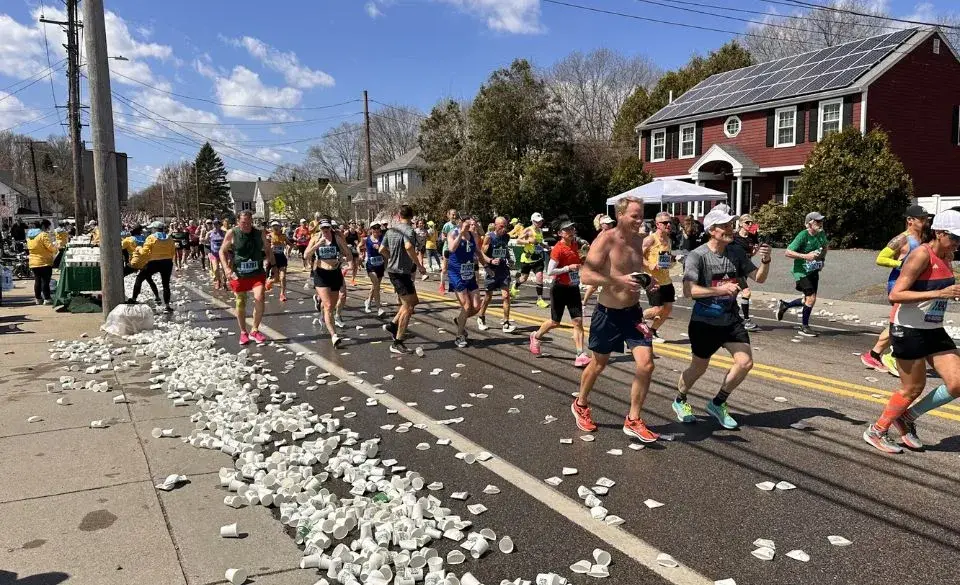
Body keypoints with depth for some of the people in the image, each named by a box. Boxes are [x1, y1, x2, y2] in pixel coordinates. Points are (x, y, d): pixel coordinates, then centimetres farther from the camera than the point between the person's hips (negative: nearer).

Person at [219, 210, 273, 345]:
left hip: (257, 273, 1)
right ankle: (243, 332, 27)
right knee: (241, 304, 8)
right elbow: (222, 251, 1)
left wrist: (268, 263, -5)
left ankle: (255, 330, 3)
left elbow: (268, 250, 12)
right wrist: (226, 269, -11)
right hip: (239, 274, 0)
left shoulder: (259, 234, -1)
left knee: (259, 299, -16)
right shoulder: (232, 234, -7)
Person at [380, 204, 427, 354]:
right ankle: (397, 343, -2)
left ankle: (393, 325, 18)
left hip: (393, 270, 9)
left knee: (413, 301, 20)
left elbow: (382, 249, 13)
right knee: (408, 307, -3)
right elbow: (408, 247, -34)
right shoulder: (408, 230, -15)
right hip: (401, 272, -9)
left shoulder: (391, 229, 10)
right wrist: (419, 265, -24)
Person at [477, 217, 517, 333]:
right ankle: (481, 318, 33)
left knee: (506, 296, -8)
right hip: (492, 271, -3)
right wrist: (491, 261, -25)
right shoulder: (489, 237, -9)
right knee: (488, 296, 11)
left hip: (504, 271, 3)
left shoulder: (507, 237, 5)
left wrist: (508, 261, 9)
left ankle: (506, 323, -5)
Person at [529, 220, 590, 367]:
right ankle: (536, 336, 35)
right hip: (560, 289, -6)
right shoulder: (558, 249, -16)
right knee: (555, 322, 7)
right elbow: (550, 271, -19)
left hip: (573, 288, 6)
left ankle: (580, 355, -5)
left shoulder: (575, 245, 6)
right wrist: (568, 268, -23)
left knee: (578, 321, -4)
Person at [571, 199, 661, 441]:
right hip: (608, 313, -5)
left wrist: (648, 280, 0)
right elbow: (586, 274, -24)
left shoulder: (639, 240, 4)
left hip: (633, 312, 5)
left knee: (646, 365, -8)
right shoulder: (606, 239, -16)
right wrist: (620, 280, -33)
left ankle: (633, 421, 8)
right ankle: (581, 405, 40)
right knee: (598, 364, 13)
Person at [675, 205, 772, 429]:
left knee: (745, 362, -6)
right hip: (704, 322, -5)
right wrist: (721, 289, -35)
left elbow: (758, 278, 6)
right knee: (699, 368, 8)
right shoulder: (697, 256, -16)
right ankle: (680, 401, 37)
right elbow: (688, 290, -27)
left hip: (731, 320, 5)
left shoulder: (736, 252, 2)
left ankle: (717, 404, 15)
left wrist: (765, 262, -14)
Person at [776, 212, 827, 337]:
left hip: (814, 271, 8)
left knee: (809, 300, 11)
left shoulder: (821, 234, 2)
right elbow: (787, 252, -21)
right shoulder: (803, 236, -18)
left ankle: (783, 305, 34)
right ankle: (804, 327, 4)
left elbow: (824, 248, 24)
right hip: (802, 271, -8)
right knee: (811, 298, -11)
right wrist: (806, 256, -27)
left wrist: (822, 260, 8)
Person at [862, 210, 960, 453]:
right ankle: (876, 431, 20)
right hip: (908, 330, -8)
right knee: (913, 388, 1)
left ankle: (908, 417, 19)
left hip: (933, 330, 8)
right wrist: (939, 293, -29)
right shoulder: (922, 255, -17)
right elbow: (895, 295, -25)